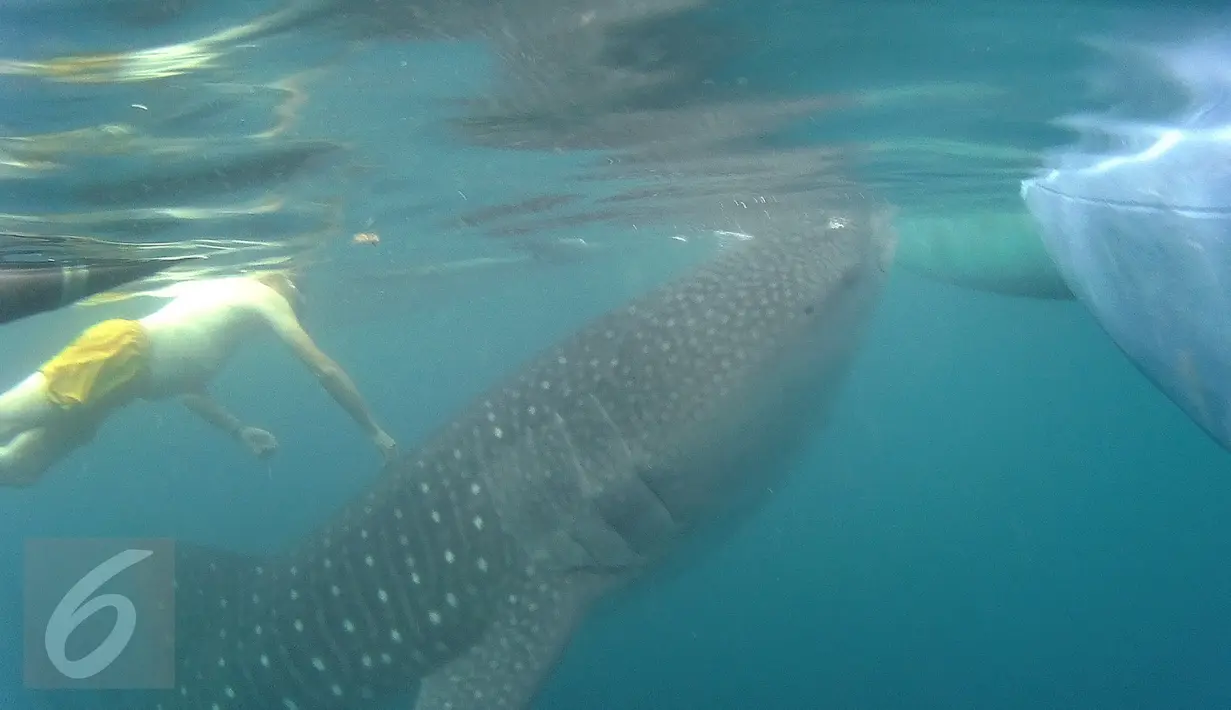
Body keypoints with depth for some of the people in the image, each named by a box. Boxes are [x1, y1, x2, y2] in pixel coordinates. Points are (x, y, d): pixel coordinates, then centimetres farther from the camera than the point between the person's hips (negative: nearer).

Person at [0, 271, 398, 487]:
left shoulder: (219, 295, 36)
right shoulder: (265, 294, 12)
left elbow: (187, 386, 36)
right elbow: (325, 370, 6)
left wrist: (240, 432, 32)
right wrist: (374, 431, 13)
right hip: (122, 350, -9)